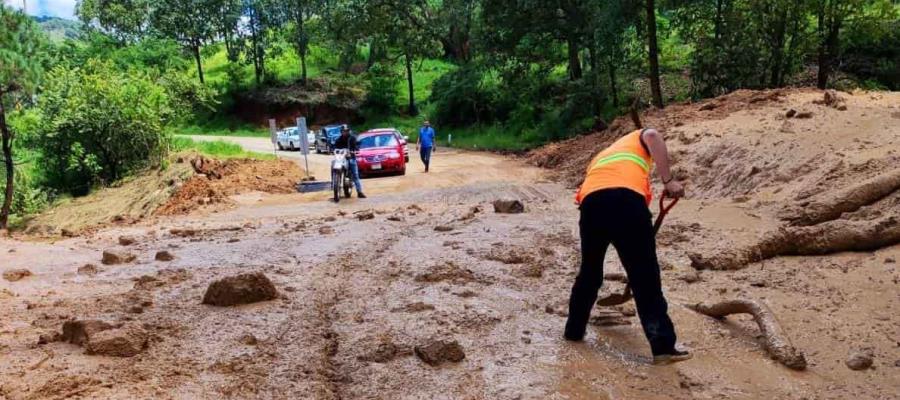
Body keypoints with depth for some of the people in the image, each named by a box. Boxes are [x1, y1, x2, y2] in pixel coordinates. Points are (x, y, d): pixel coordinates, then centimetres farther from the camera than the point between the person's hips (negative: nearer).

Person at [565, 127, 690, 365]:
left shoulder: (602, 156, 43)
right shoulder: (638, 139, 31)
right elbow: (652, 136, 3)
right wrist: (668, 180, -2)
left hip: (591, 200, 5)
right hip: (626, 197, -4)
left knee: (589, 272, 24)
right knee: (645, 276, 1)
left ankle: (574, 330, 35)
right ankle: (663, 347, 0)